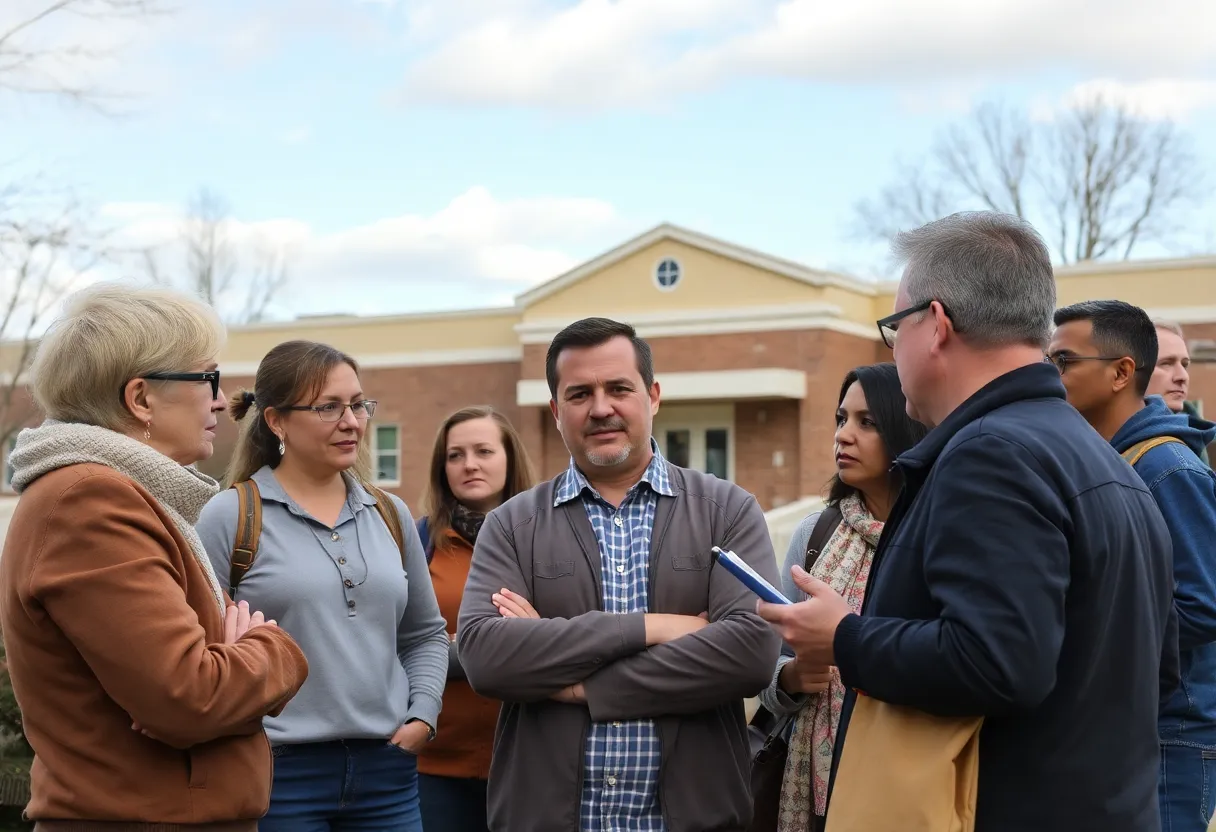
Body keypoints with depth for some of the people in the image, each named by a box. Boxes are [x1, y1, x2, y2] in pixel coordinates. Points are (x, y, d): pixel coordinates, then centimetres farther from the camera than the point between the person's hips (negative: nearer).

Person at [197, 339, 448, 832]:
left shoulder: (389, 515, 10)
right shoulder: (229, 517, -5)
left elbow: (425, 634, 18)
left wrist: (423, 716, 5)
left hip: (387, 770, 5)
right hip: (277, 772, -4)